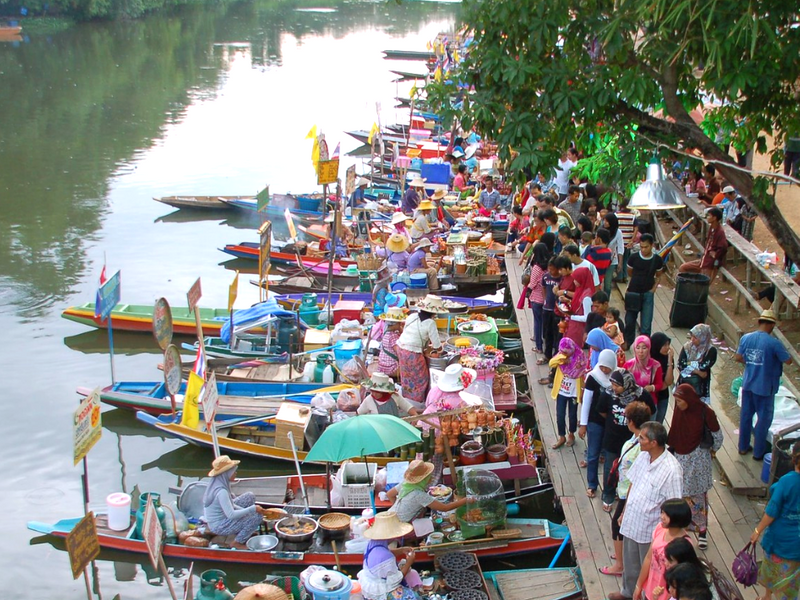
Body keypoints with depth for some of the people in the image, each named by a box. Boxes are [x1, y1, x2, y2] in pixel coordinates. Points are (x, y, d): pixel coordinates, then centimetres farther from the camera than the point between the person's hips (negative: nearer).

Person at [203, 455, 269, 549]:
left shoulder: (216, 483, 0)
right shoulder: (221, 491, -30)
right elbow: (231, 515, -31)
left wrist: (245, 510, 1)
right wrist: (253, 509, -25)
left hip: (222, 516, 9)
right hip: (219, 527, -9)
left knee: (250, 496, 10)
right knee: (257, 516, -17)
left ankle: (245, 530, 18)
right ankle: (238, 542, -1)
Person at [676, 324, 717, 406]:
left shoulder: (711, 350, -7)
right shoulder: (687, 347, 1)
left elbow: (703, 366, -18)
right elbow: (680, 365, -9)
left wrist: (689, 364, -6)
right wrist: (697, 371, -14)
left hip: (700, 386, -3)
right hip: (684, 383, 3)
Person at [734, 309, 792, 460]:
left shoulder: (745, 338, -6)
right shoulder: (774, 343, -21)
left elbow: (737, 358, 4)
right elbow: (788, 361, -12)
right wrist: (784, 353, 7)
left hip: (747, 384, 5)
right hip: (765, 387, -5)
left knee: (746, 415, 18)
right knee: (764, 418, 10)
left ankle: (743, 447, 31)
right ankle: (758, 452, 19)